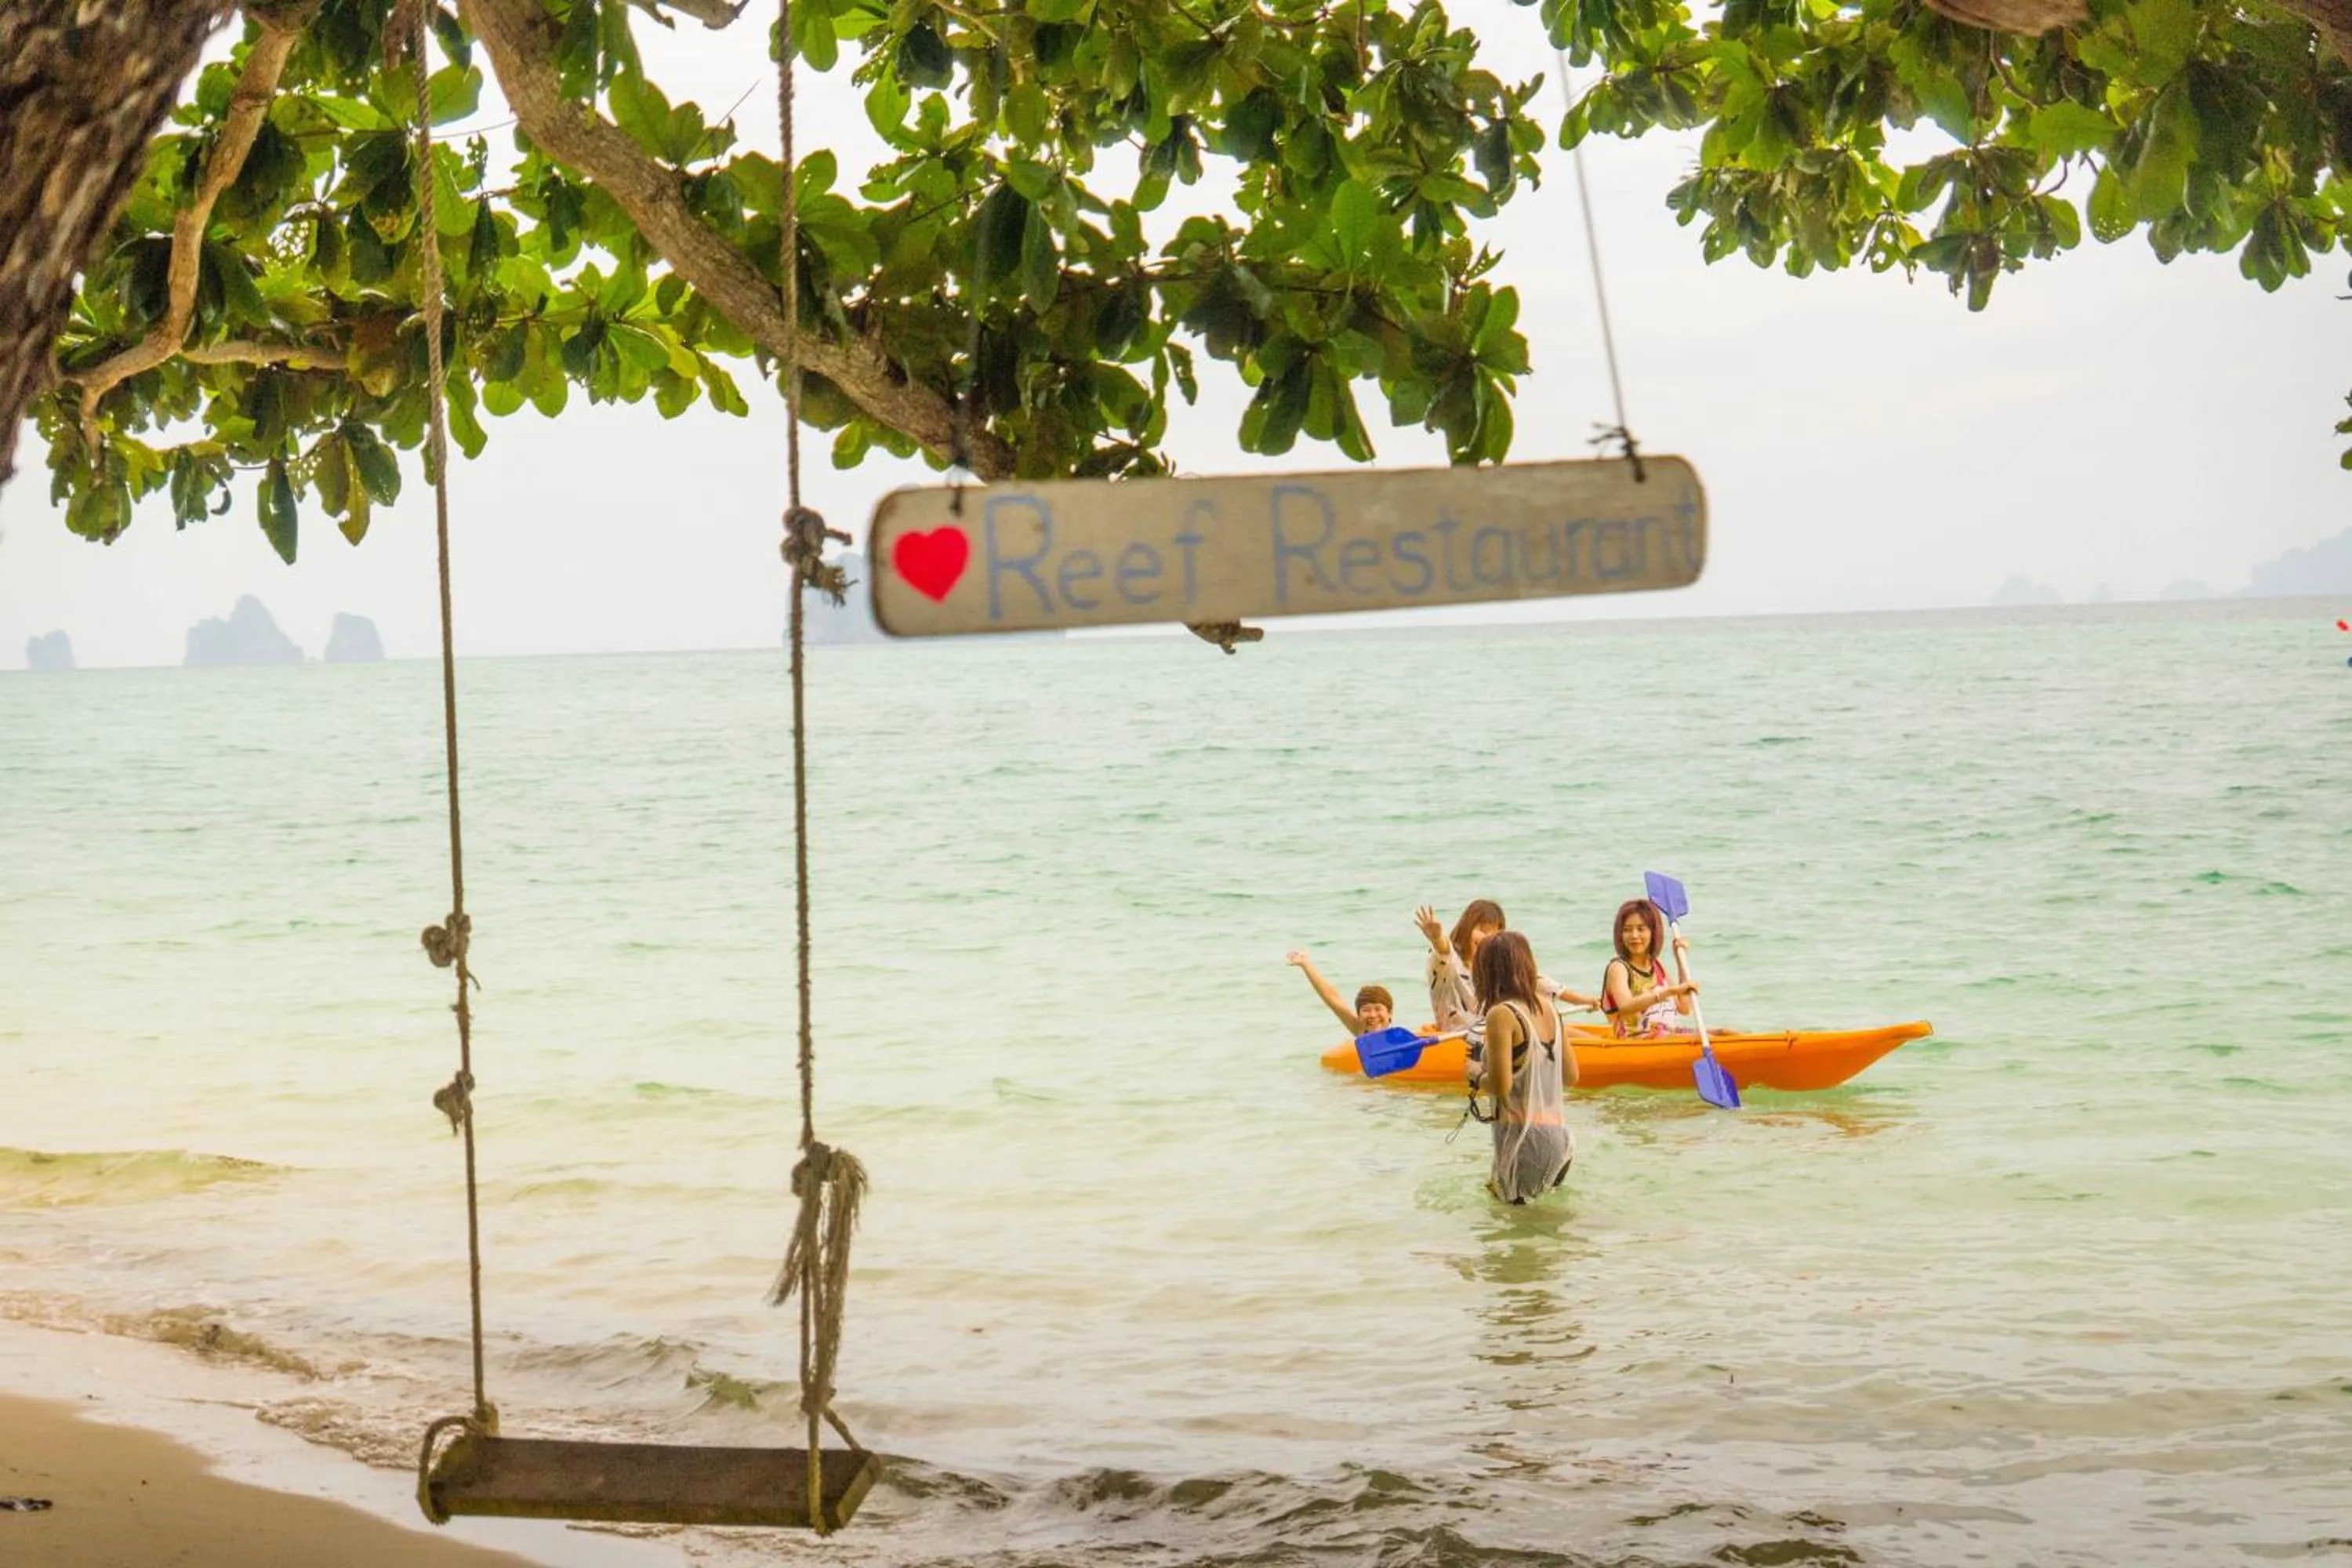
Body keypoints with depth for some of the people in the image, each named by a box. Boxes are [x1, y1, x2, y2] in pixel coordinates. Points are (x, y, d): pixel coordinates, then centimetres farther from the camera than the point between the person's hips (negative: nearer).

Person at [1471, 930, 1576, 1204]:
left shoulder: (1501, 1014, -12)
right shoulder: (1549, 1010, 9)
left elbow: (1500, 1086, -16)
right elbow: (1571, 1076, 15)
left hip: (1524, 1134, -7)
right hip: (1558, 1135, 7)